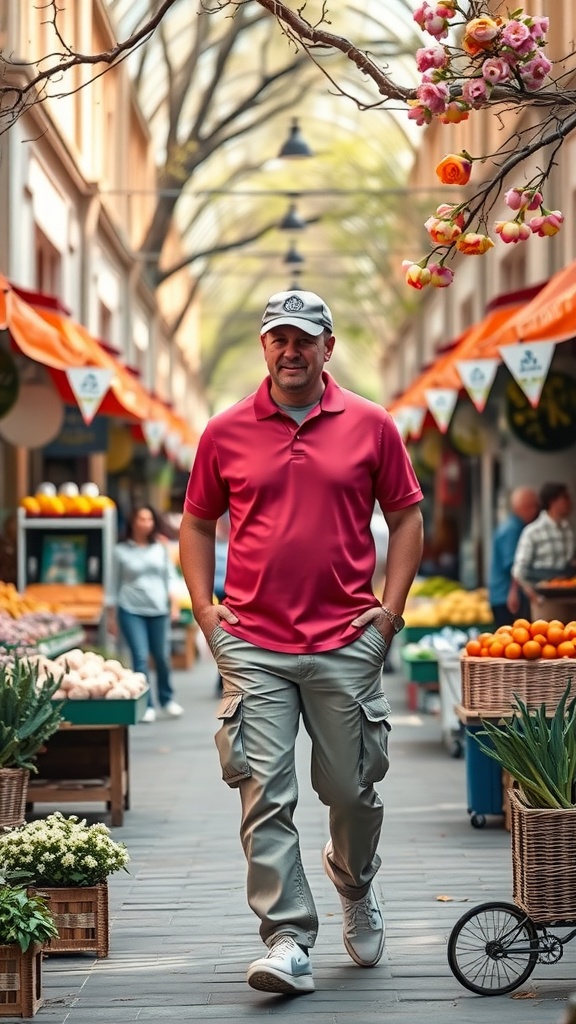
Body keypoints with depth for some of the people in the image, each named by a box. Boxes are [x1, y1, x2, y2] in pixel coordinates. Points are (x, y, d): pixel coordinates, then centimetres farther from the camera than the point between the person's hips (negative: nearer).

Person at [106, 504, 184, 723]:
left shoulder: (161, 548, 7)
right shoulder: (121, 551, 1)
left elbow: (170, 576, 10)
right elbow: (114, 584, 4)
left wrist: (173, 602, -2)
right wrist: (111, 616, 2)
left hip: (159, 609, 2)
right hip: (131, 610, -2)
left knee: (162, 657, 6)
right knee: (140, 657, -8)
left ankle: (167, 700, 24)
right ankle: (146, 705, -1)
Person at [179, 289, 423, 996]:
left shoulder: (370, 426, 4)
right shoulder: (225, 433, 5)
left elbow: (406, 517, 10)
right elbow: (197, 524, 15)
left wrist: (391, 608, 2)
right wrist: (205, 610, 5)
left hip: (347, 643, 0)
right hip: (253, 646, 0)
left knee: (352, 790, 9)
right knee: (265, 796, -7)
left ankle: (356, 890, 39)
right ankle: (289, 942, -3)